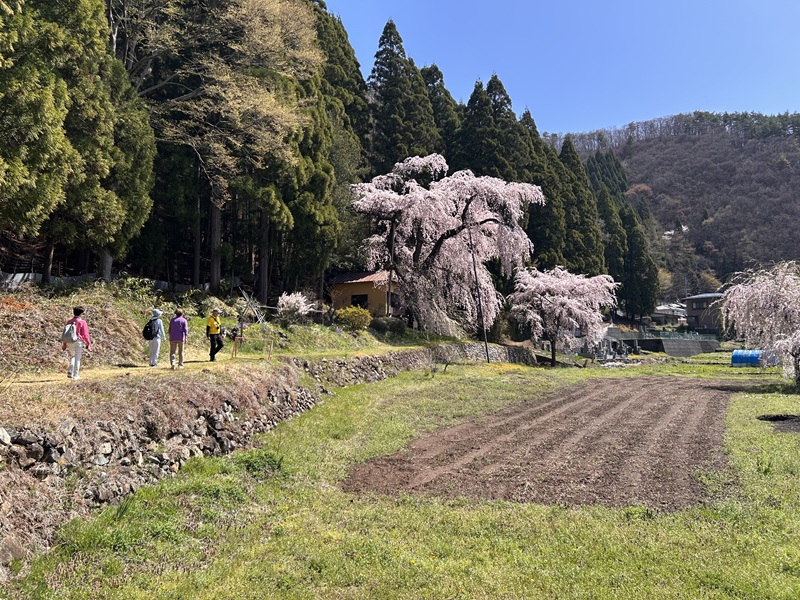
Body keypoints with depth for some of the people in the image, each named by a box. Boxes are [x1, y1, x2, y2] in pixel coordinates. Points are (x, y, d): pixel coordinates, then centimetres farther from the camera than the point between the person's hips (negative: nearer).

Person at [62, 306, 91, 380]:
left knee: (72, 357, 23)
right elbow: (85, 334, -9)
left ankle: (70, 372, 6)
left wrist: (64, 344, 21)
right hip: (78, 342, -5)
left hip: (69, 342, 5)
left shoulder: (69, 322, 9)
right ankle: (75, 376, 8)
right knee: (77, 359, 5)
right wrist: (88, 344, -4)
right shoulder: (82, 322, -7)